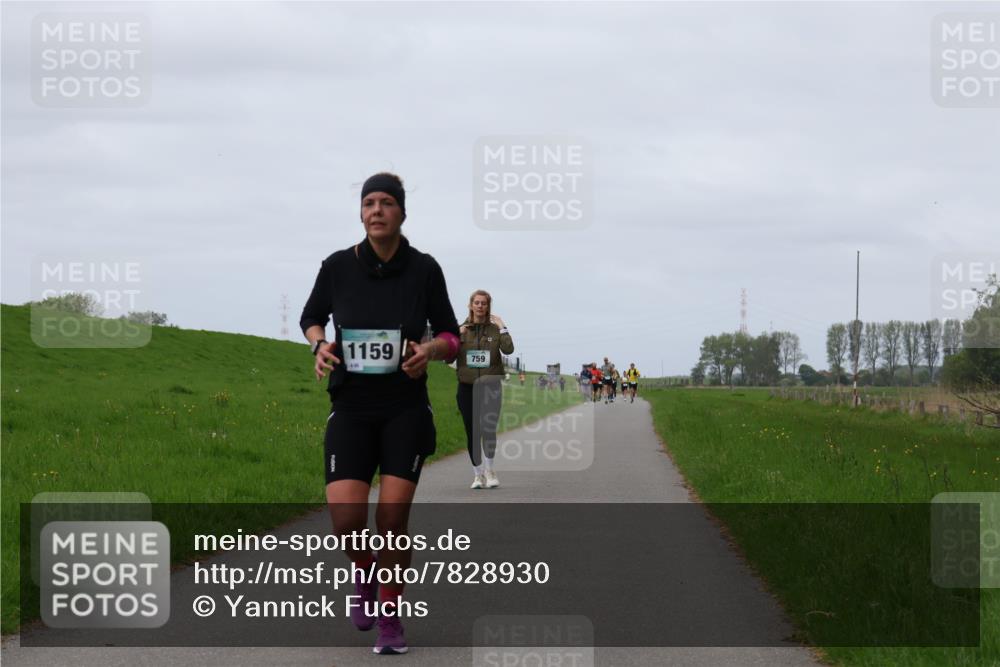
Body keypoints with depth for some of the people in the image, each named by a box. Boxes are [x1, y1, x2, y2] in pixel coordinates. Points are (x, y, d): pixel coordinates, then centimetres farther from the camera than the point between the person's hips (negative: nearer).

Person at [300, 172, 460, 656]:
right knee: (346, 518, -13)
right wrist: (319, 345, -7)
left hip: (406, 410, 0)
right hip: (351, 409, 1)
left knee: (393, 515, -8)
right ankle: (363, 569, 22)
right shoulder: (338, 266, -4)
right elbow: (312, 316, 14)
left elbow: (450, 334, 4)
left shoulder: (424, 269, -5)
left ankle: (390, 621, 11)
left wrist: (431, 350, -18)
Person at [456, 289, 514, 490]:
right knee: (472, 433, 4)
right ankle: (478, 473, 15)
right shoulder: (461, 329, 6)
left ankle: (489, 469, 3)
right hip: (467, 387, 2)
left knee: (489, 428, -15)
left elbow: (509, 349, -13)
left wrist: (502, 327, -12)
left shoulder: (495, 329, 3)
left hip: (491, 386, -2)